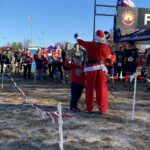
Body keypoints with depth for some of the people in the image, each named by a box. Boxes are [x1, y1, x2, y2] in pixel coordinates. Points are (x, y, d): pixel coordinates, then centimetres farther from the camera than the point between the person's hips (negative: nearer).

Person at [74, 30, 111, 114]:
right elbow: (107, 57, 5)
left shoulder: (90, 44, 0)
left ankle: (89, 108, 14)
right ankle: (102, 109, 7)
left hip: (91, 68, 1)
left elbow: (81, 42, 17)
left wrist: (77, 37, 38)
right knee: (101, 89, 4)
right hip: (101, 68, 0)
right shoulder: (106, 47, -3)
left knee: (90, 89, 9)